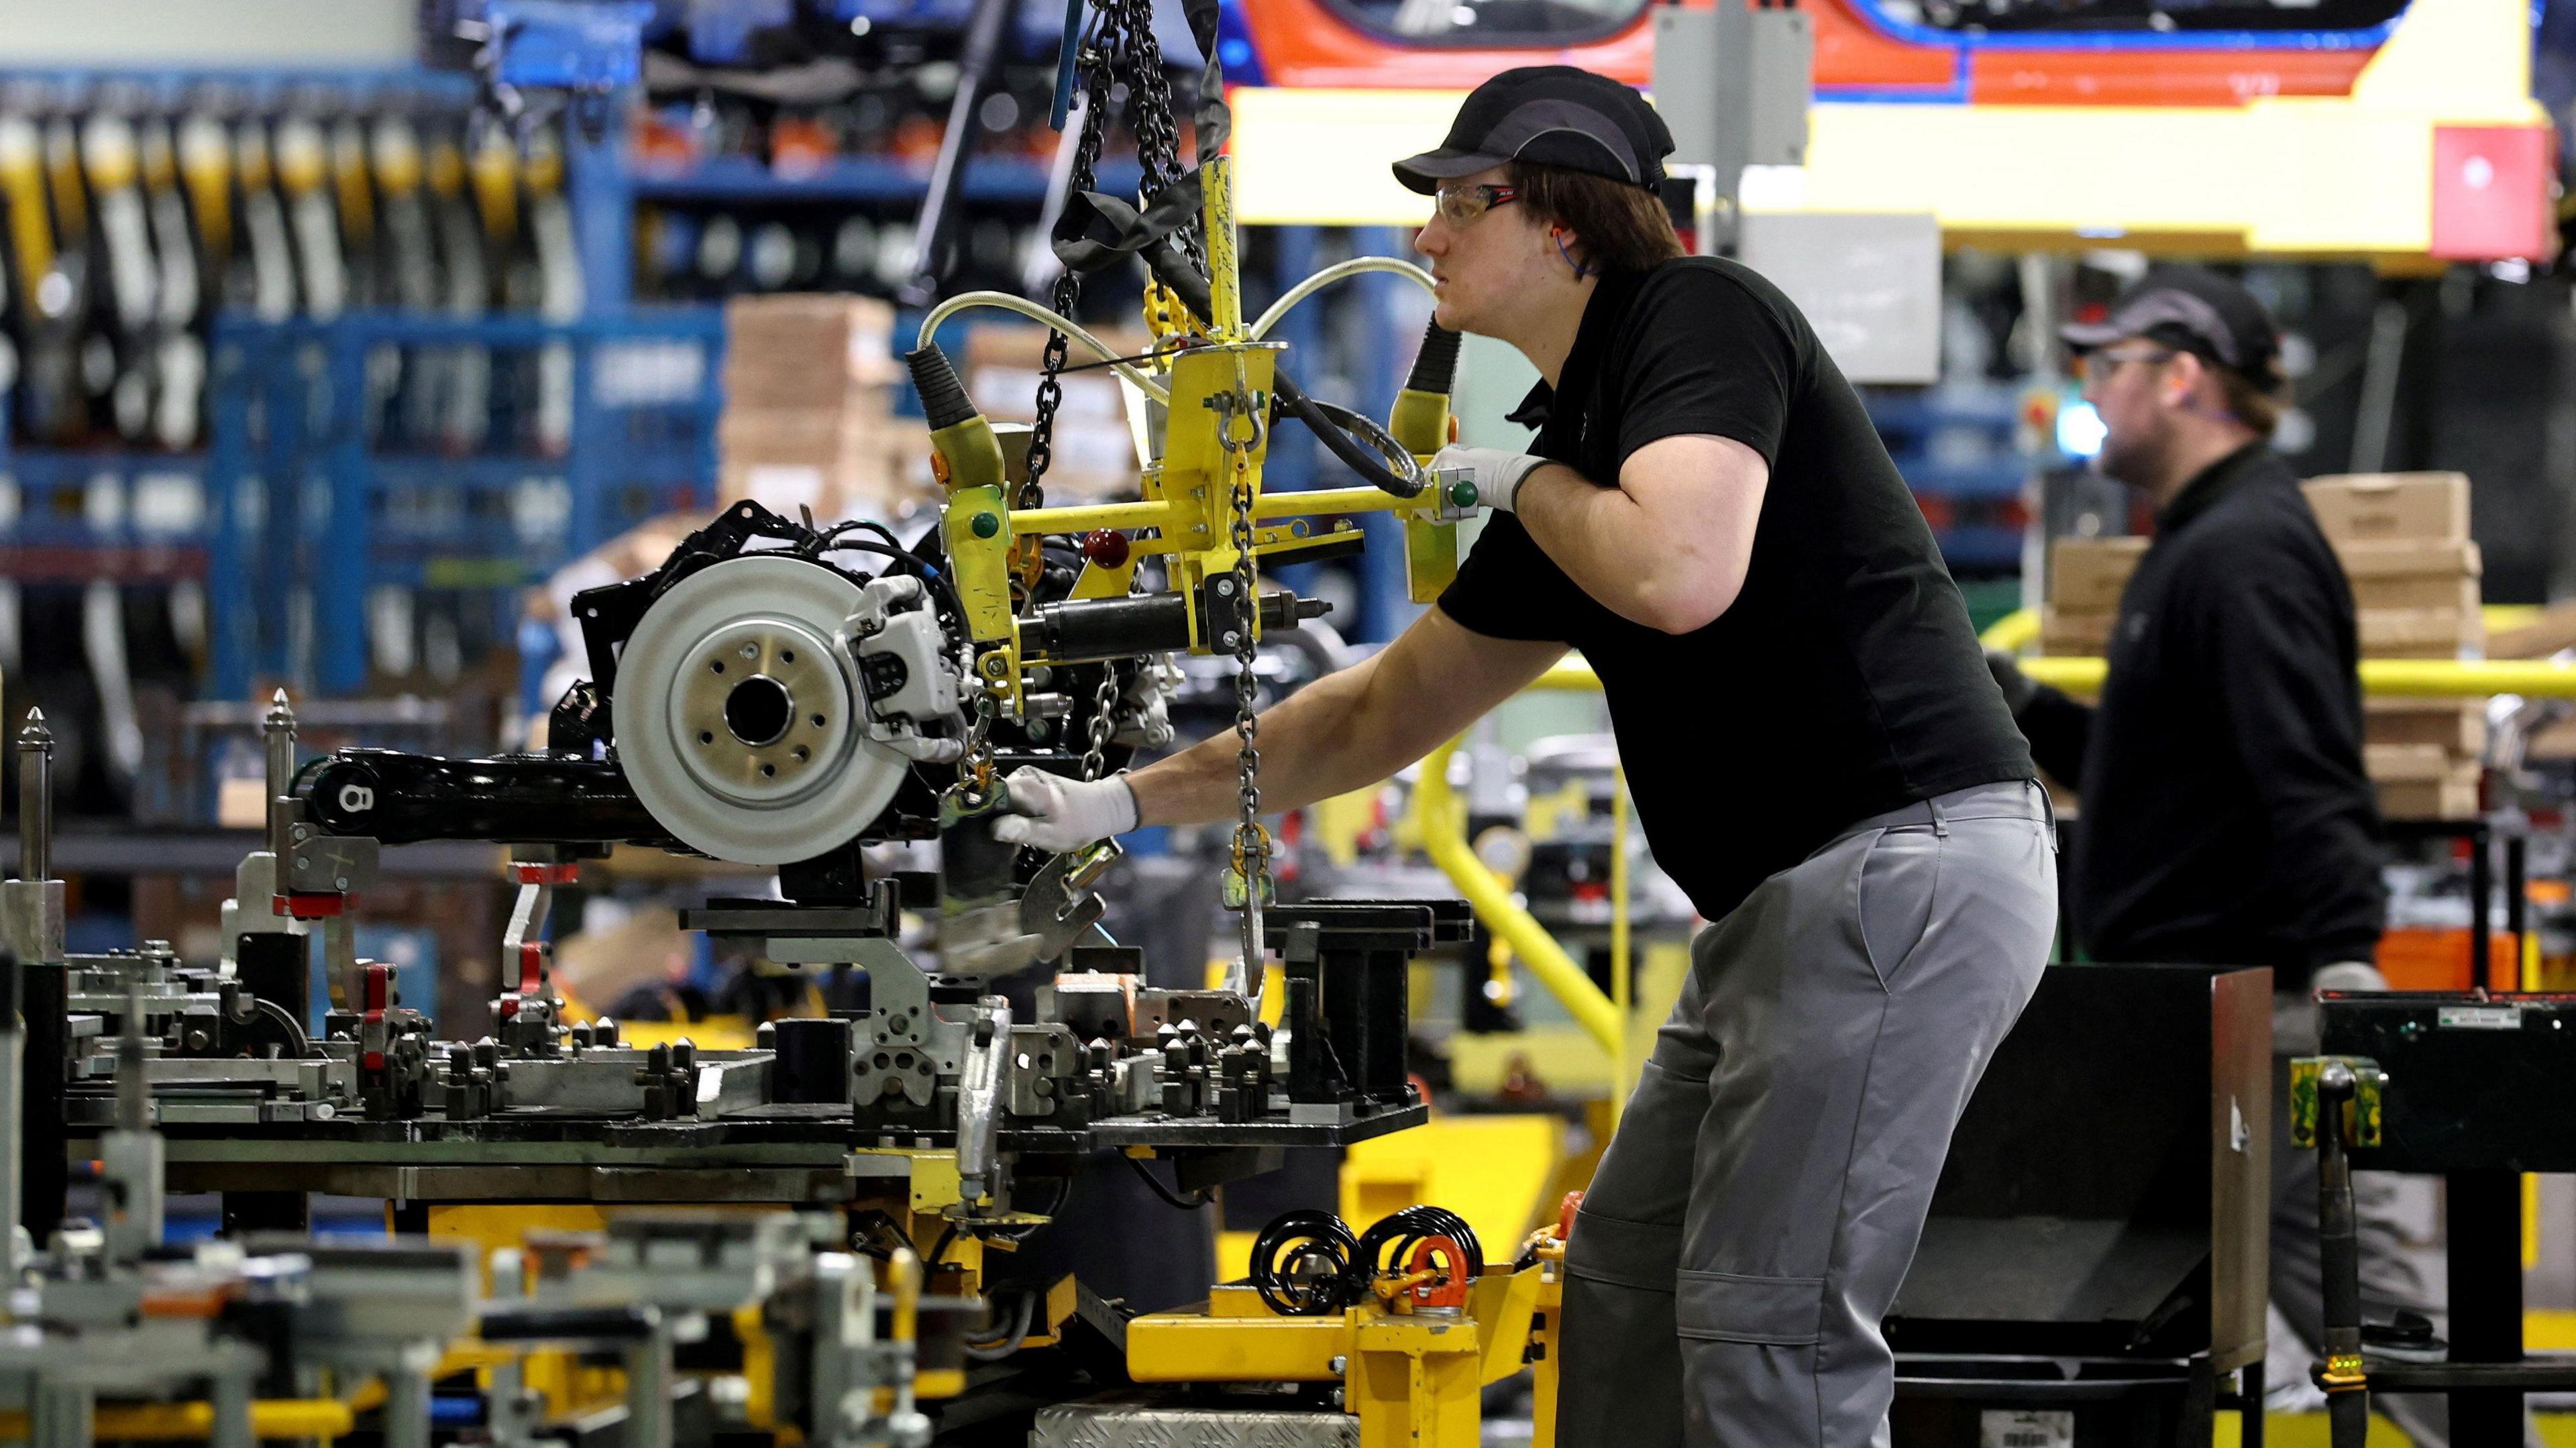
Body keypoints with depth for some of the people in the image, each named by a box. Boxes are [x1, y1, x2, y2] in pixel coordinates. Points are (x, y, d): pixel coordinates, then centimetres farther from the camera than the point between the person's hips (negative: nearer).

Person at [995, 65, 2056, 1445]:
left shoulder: (1701, 317, -9)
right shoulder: (1572, 435, 19)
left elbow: (1681, 575, -27)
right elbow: (1386, 709, 26)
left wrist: (1523, 479, -7)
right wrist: (1129, 802, 26)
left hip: (1906, 859, -11)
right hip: (1791, 893, 11)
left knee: (1767, 1326, -11)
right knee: (1625, 1281, 15)